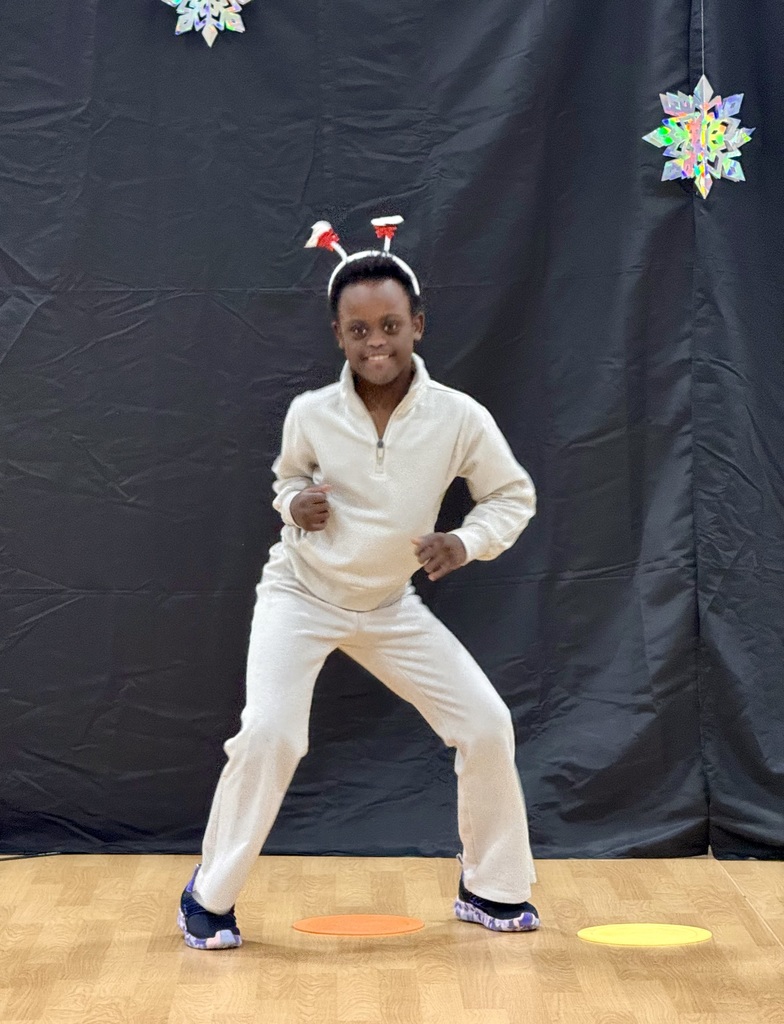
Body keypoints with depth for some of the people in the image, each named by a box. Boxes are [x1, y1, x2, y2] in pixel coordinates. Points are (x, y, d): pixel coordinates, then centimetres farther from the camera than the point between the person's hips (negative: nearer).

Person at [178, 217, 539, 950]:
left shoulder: (459, 418, -17)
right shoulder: (309, 414, -15)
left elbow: (513, 496, -3)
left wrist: (466, 542, -22)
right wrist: (296, 502, -17)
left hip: (390, 606, 2)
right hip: (301, 594, -2)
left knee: (486, 725, -2)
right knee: (268, 732, -22)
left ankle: (491, 888, 20)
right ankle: (209, 894, 0)